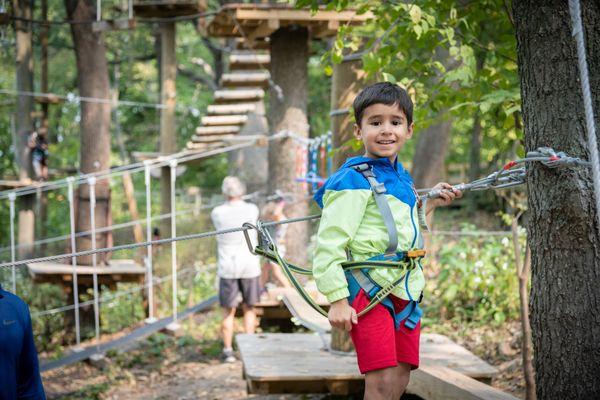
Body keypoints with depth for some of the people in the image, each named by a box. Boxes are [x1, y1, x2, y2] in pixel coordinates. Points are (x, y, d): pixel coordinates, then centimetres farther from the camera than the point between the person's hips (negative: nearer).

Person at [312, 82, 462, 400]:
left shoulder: (401, 177, 15)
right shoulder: (354, 180, -11)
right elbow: (329, 243, -15)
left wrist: (430, 203, 23)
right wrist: (337, 300, -18)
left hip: (405, 290, 8)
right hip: (368, 289, -8)